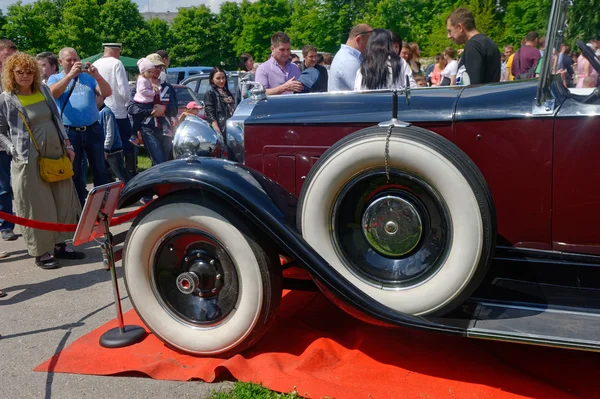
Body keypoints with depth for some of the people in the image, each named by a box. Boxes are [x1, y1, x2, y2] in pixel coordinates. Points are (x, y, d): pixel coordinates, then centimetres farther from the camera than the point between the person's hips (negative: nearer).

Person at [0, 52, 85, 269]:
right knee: (37, 207, 0)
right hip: (30, 161, -5)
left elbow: (57, 119, 15)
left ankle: (59, 245, 22)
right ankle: (41, 252, 12)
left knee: (64, 202, 9)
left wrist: (67, 145, 11)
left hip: (56, 155, 6)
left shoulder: (43, 90, 9)